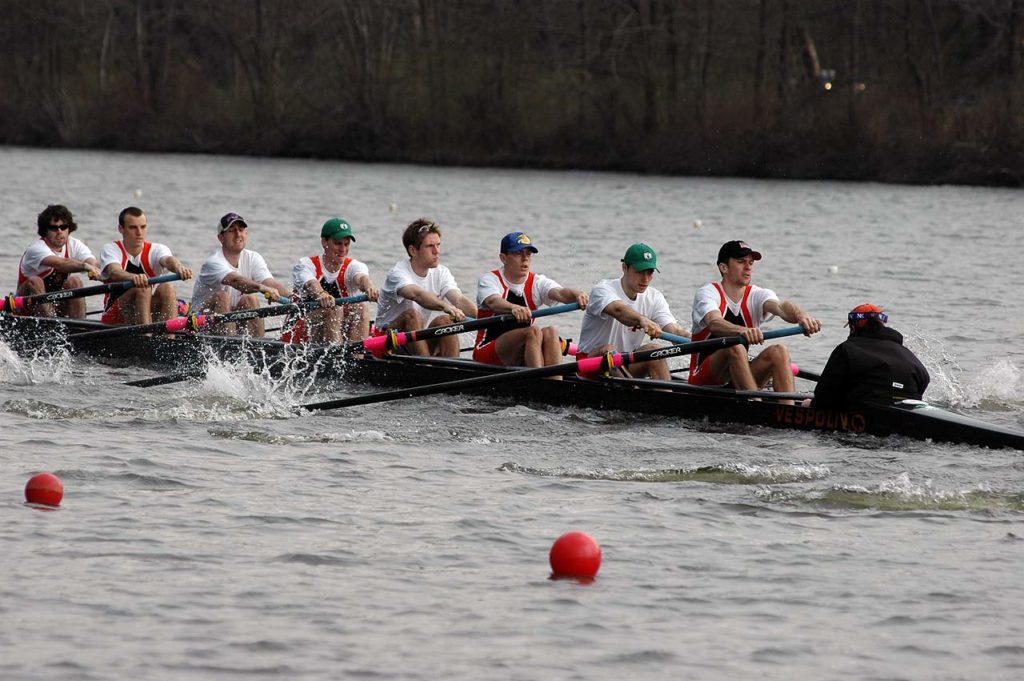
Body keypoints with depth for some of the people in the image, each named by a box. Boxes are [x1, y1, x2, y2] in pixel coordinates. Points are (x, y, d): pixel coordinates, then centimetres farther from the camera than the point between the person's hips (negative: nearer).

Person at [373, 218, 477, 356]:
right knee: (412, 315, -32)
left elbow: (459, 300, -17)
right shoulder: (398, 273, -18)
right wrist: (445, 306, -59)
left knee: (444, 321, -24)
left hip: (422, 342, 5)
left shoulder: (441, 273, 0)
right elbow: (417, 294, -40)